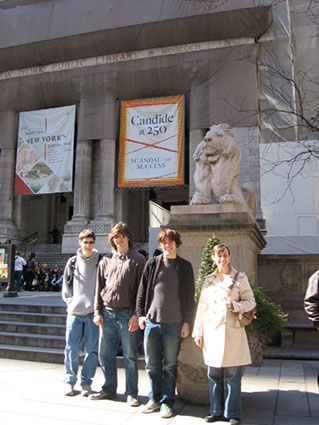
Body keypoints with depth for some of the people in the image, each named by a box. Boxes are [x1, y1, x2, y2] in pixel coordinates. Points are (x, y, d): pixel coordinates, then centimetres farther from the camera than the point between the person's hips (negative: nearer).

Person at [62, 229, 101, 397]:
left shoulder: (100, 262, 3)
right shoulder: (72, 262, 9)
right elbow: (66, 286, 12)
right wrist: (71, 302, 0)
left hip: (93, 312, -1)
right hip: (74, 312, 1)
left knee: (92, 349, 3)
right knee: (71, 348, 3)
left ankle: (86, 382, 18)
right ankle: (70, 381, 19)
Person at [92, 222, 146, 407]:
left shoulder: (138, 260, -1)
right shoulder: (106, 261, 11)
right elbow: (99, 288, 12)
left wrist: (137, 315, -12)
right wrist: (98, 312, 5)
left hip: (127, 314, -4)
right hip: (107, 313, 4)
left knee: (130, 355, 3)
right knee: (105, 354, 11)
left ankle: (132, 393, 16)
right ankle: (109, 389, 27)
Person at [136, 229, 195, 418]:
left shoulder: (185, 266, 3)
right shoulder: (152, 263, 6)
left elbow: (189, 296, 4)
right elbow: (142, 290, 9)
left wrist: (187, 322, 0)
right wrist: (141, 313, 3)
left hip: (174, 324, -2)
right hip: (152, 321, 2)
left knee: (170, 365, 7)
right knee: (152, 364, 10)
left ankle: (167, 402, 20)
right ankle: (155, 398, 26)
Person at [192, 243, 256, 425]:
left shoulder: (240, 278, 3)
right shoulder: (209, 280, 11)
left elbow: (251, 301, 2)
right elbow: (202, 307, 12)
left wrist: (234, 305, -16)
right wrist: (198, 331, 8)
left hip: (232, 332, -3)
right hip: (212, 332, 3)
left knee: (232, 375, 1)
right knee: (214, 374, 8)